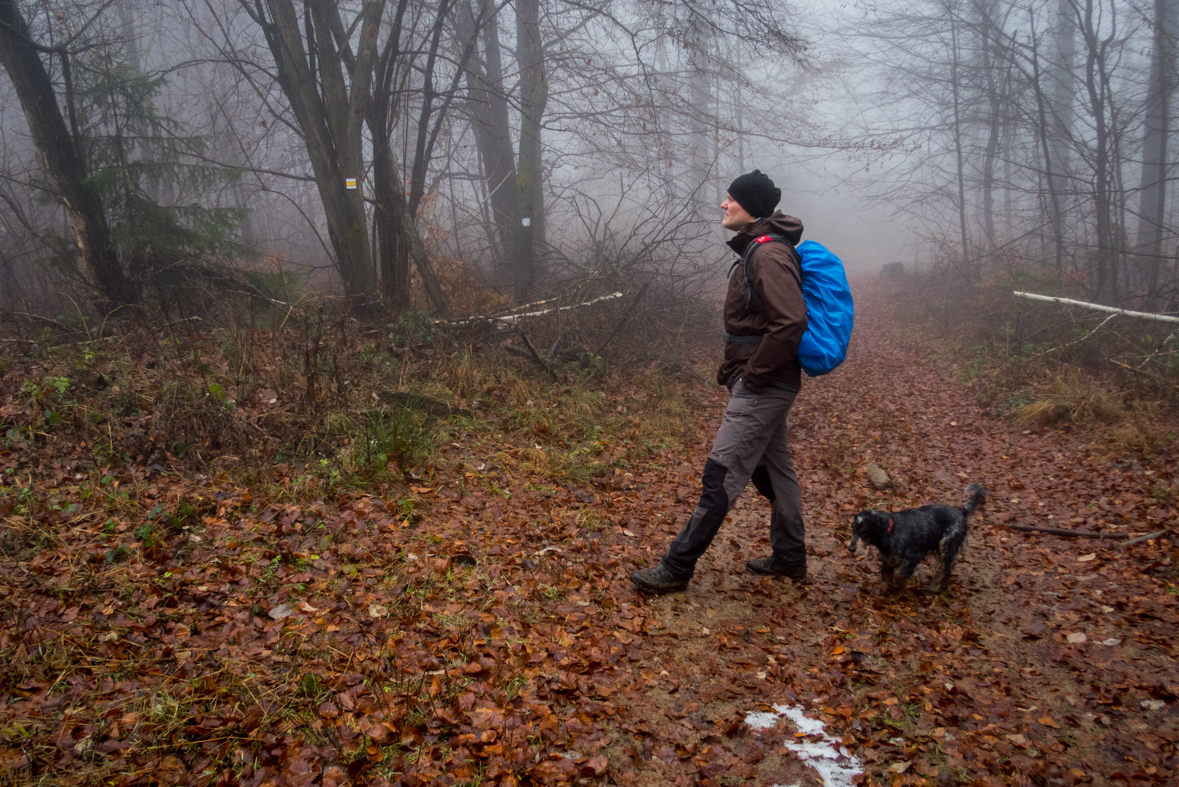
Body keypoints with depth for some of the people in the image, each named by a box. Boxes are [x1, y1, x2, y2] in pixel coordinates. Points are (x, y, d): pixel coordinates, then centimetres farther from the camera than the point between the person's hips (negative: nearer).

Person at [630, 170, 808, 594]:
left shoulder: (769, 255, -18)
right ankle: (789, 557, 30)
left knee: (721, 474, -8)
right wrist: (735, 369, 15)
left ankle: (677, 567, -2)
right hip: (765, 385, 11)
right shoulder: (758, 250, 14)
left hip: (762, 387, -11)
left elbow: (791, 322, -28)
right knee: (773, 470, 18)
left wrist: (753, 375, -20)